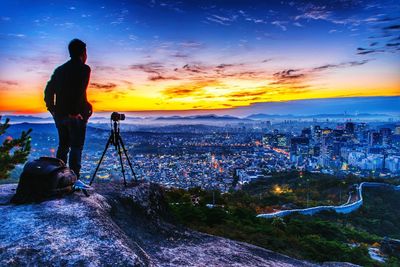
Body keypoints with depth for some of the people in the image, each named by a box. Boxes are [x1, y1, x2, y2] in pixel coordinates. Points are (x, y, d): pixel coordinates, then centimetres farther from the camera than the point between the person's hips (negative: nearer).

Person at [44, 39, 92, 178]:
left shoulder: (60, 69, 15)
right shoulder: (84, 69, -5)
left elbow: (48, 91, 11)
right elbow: (80, 92, -19)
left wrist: (53, 110, 17)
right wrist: (76, 111, -16)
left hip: (60, 115, 6)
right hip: (76, 115, -6)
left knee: (63, 146, 15)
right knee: (76, 147, -2)